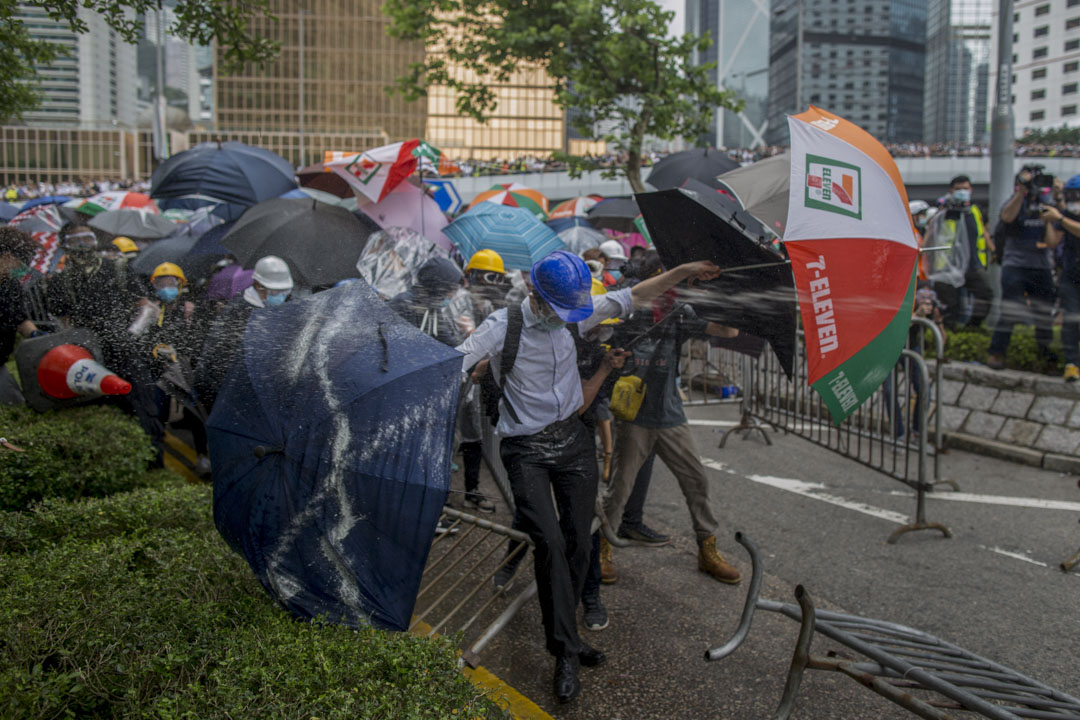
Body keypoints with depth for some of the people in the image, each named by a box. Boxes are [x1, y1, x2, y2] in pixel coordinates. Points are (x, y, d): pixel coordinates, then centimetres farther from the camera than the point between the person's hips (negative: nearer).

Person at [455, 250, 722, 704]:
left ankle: (562, 635, 21)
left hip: (574, 441, 5)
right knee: (550, 541, -16)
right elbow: (454, 365, -18)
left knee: (578, 543, 5)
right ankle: (566, 650, -4)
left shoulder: (575, 315, 2)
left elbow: (631, 296, 12)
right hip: (526, 449, -5)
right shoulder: (502, 326, -12)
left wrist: (684, 271, 12)